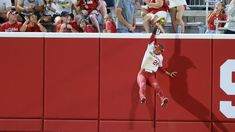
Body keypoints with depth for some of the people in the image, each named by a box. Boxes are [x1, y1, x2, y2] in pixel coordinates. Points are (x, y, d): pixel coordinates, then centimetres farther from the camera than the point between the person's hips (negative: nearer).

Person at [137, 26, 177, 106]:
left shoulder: (160, 57, 15)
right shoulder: (150, 49, 3)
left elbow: (160, 68, 27)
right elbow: (152, 39, -4)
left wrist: (168, 73, 24)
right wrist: (155, 29, -9)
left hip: (151, 75, 3)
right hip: (143, 73, -3)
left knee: (156, 86, -22)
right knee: (142, 85, -29)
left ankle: (163, 99, -42)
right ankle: (142, 97, -55)